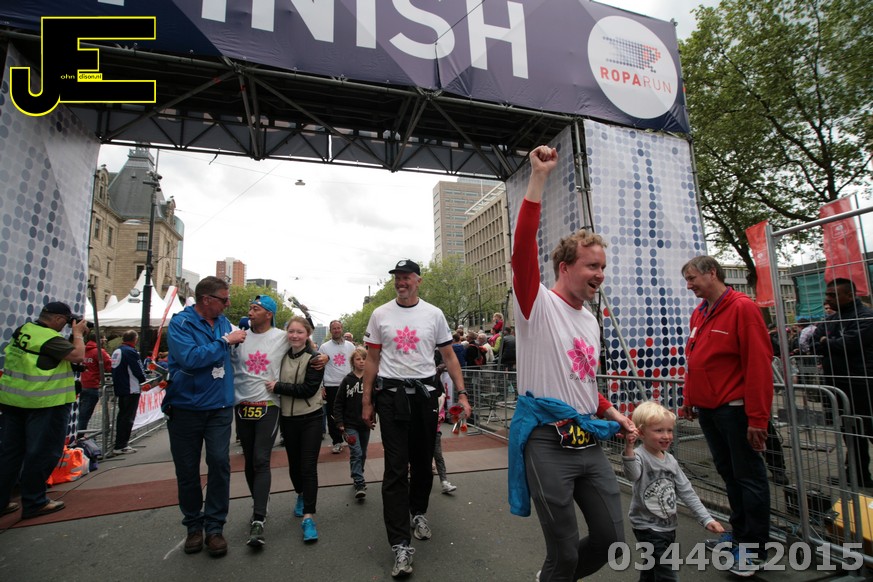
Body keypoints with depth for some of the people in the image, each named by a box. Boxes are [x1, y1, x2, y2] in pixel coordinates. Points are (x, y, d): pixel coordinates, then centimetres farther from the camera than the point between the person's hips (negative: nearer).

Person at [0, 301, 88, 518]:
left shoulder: (23, 330, 9)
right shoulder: (49, 337, -18)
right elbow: (78, 356, -20)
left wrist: (76, 335, 7)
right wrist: (78, 333, -8)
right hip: (44, 403, -9)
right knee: (41, 453, 3)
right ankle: (34, 503, 12)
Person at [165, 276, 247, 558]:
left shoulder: (223, 322, 5)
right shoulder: (180, 322, -11)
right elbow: (190, 359, -26)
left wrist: (242, 332, 7)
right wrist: (225, 341, -20)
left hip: (219, 408, 3)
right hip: (185, 408, -3)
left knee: (220, 462, -7)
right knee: (187, 470, 9)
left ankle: (215, 526, 8)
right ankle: (193, 524, 28)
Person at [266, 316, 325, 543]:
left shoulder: (315, 358, -11)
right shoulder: (283, 356, 4)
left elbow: (308, 389, -19)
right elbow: (274, 382, 19)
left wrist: (278, 387, -18)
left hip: (311, 418, -5)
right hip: (288, 418, 5)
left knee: (308, 467, -6)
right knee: (294, 464, 17)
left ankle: (308, 517, 0)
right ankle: (301, 496, 42)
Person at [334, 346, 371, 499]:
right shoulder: (347, 380, -5)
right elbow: (338, 404, -2)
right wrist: (340, 424, -7)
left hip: (366, 424, 2)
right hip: (350, 424, -2)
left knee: (363, 454, 15)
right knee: (356, 453, -9)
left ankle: (357, 478, 33)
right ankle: (360, 484, -5)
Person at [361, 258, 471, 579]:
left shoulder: (434, 314, 1)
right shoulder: (380, 314, 1)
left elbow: (449, 356, 5)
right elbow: (372, 360, 6)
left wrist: (461, 394, -3)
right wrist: (367, 402, 4)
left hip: (425, 393, 1)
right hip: (391, 395, -1)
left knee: (423, 462, 15)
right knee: (396, 468, -4)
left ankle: (418, 513, 41)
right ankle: (401, 545, 2)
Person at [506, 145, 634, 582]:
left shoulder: (591, 321, 15)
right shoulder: (538, 304, -8)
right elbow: (523, 248, -25)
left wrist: (612, 412, 9)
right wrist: (538, 177, -25)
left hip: (589, 442, 7)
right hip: (548, 442, -7)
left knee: (611, 538, 16)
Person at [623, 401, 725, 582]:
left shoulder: (670, 460, 3)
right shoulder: (640, 457, -20)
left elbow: (686, 492, 8)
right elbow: (632, 474, -43)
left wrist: (706, 519, 1)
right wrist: (628, 449, -61)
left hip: (669, 526, 7)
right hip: (648, 527, -7)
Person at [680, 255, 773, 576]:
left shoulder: (742, 308, -13)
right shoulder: (698, 314, 10)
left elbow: (758, 365, -17)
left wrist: (757, 417, -17)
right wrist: (689, 399, 14)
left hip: (734, 409, -7)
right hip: (707, 409, 7)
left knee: (748, 476, 6)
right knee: (728, 472, 17)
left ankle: (753, 547, 19)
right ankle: (740, 533, 32)